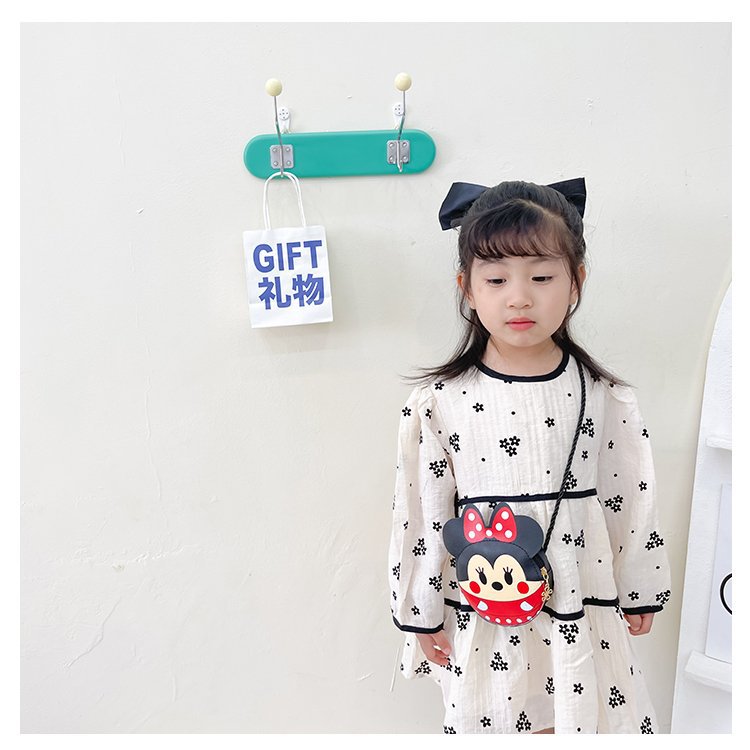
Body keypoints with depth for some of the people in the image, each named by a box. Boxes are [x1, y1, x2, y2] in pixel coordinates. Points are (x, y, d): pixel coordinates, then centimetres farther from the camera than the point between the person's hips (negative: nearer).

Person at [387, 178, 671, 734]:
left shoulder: (604, 397, -8)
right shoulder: (439, 401, -12)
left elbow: (633, 499, 2)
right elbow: (421, 510, -6)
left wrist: (638, 594, 11)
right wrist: (421, 611, 1)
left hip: (579, 606, 1)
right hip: (478, 613, 0)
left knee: (582, 719, 17)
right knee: (482, 719, 18)